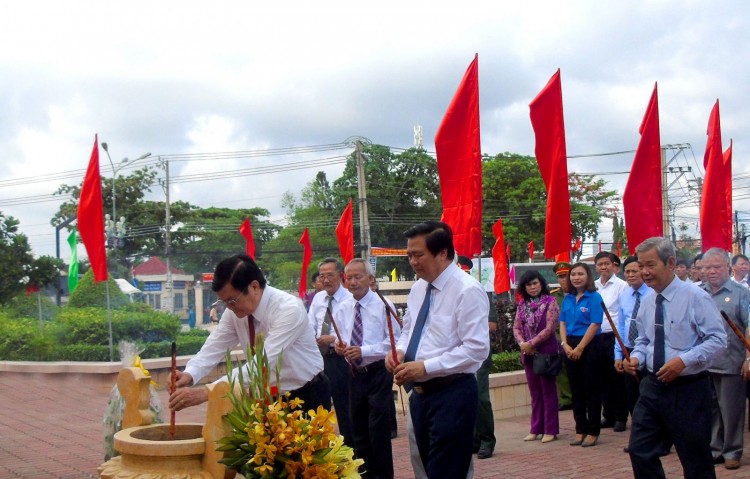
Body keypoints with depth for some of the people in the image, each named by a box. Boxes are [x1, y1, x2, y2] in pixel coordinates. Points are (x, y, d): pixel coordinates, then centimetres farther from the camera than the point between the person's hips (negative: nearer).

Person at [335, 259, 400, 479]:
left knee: (378, 428, -4)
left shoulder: (383, 305, -13)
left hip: (378, 373, -6)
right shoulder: (344, 308, 6)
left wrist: (364, 351, -21)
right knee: (358, 428, 15)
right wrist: (339, 346, -7)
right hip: (355, 374, 6)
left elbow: (395, 341, -16)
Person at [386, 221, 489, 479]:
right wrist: (399, 351, 0)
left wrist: (426, 367, -23)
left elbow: (476, 348, -21)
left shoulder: (467, 290, -16)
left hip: (452, 394, -8)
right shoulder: (418, 288, 9)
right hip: (420, 392, 8)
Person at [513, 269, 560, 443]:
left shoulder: (550, 302, -7)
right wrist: (522, 344, -9)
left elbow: (549, 328, -14)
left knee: (548, 391, 2)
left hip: (546, 352, -5)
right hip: (528, 353, 5)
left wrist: (531, 343, -15)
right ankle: (536, 429, 18)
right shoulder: (522, 304, 10)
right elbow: (516, 327, 9)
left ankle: (550, 430, 9)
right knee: (535, 392, 11)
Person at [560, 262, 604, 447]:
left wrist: (579, 348, -15)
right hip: (570, 347, 6)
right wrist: (565, 345, -4)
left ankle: (593, 431, 8)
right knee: (576, 390, 10)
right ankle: (580, 430, 19)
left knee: (591, 390, 0)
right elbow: (563, 323, 11)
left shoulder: (594, 297, -7)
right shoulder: (567, 298, 10)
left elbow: (595, 324, -13)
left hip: (589, 346, -6)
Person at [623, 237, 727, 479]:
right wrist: (636, 357, -4)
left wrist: (683, 360, -26)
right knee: (640, 451, 5)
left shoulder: (695, 297, -13)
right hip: (653, 386, 6)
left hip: (688, 389, -6)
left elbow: (718, 339, -15)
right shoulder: (647, 303, 6)